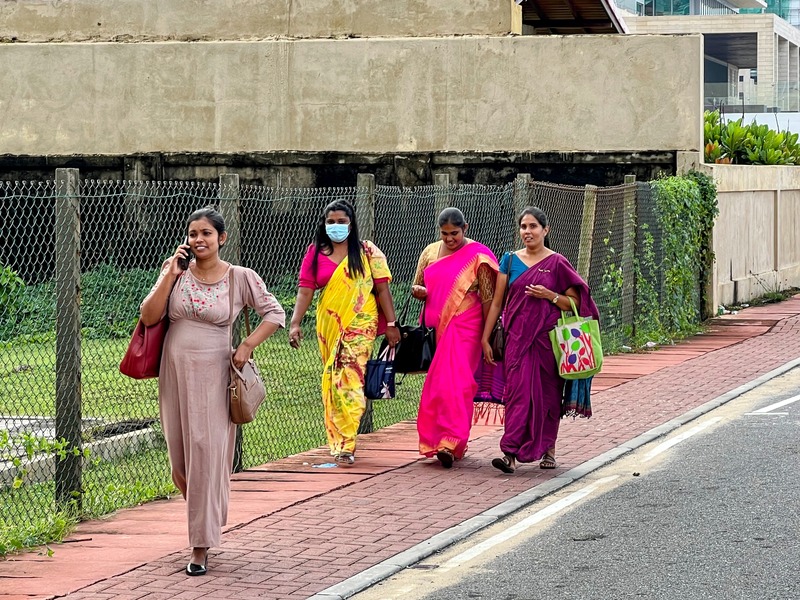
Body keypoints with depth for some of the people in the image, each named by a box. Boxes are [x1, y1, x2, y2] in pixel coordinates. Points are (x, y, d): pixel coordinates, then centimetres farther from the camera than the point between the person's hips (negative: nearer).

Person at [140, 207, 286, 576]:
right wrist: (171, 275, -11)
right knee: (180, 452, 9)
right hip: (175, 372, 3)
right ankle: (204, 517, 38)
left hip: (214, 375, -3)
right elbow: (149, 317, -5)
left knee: (207, 452, -5)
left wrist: (247, 346, -10)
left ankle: (201, 547, 1)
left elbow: (275, 313, 1)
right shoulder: (175, 272, 3)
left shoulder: (240, 278, -4)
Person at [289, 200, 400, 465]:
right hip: (329, 324, 4)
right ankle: (339, 442, 19)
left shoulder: (367, 252, 3)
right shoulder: (315, 253, 8)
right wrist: (295, 323, -12)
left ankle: (345, 444, -16)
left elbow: (382, 288, 2)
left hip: (360, 324, -4)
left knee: (349, 379, -14)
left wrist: (391, 324, -2)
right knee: (331, 381, 8)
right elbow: (305, 289, 0)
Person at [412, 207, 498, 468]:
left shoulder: (477, 255, -2)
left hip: (463, 328, -5)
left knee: (455, 381, -15)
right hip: (434, 327, 5)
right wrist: (418, 291, -5)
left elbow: (488, 297, -3)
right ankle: (434, 441, 14)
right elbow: (416, 287, 20)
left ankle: (451, 442, -20)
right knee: (436, 384, 6)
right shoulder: (430, 252, 13)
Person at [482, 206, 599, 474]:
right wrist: (485, 338, 6)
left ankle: (548, 449, 20)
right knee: (518, 391, -8)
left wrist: (550, 295, -14)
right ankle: (511, 453, -15)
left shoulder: (557, 263, 1)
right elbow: (497, 302, 9)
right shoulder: (510, 260, 7)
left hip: (547, 337, -1)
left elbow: (575, 303, 2)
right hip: (517, 337, 1)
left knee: (548, 392, 6)